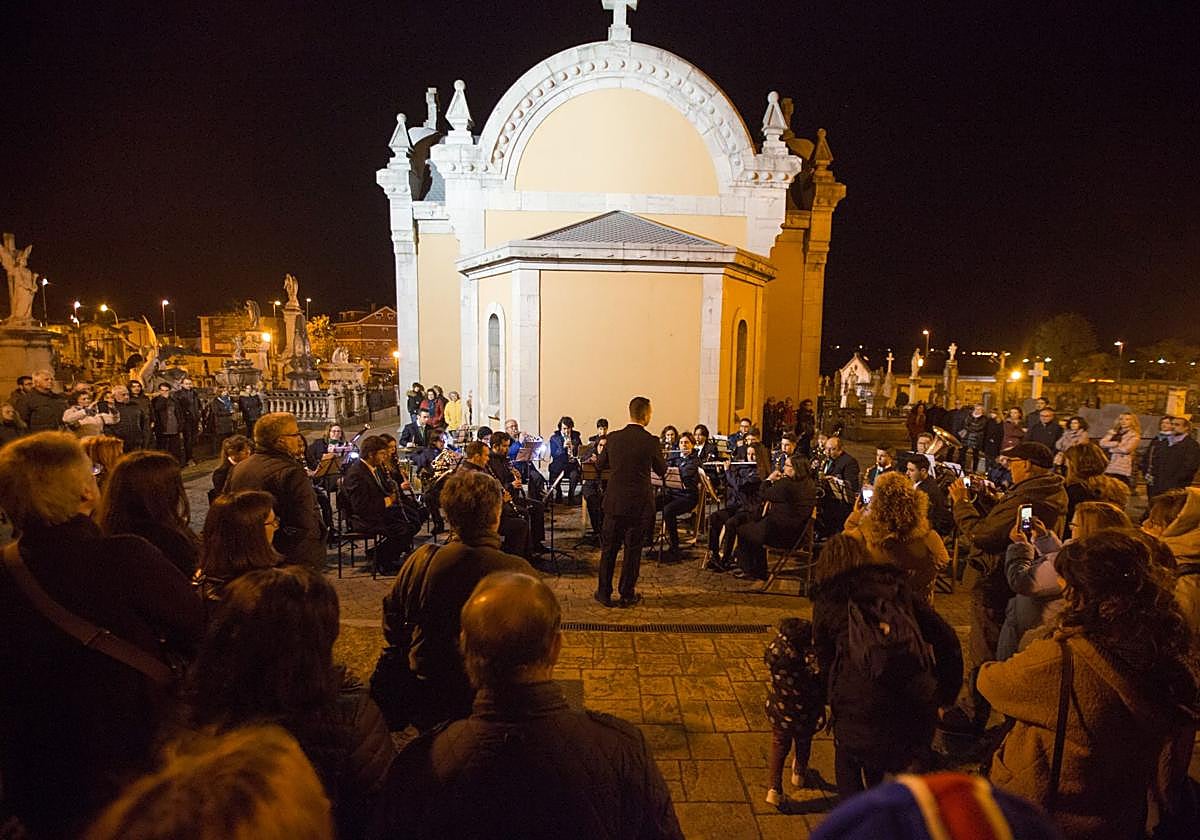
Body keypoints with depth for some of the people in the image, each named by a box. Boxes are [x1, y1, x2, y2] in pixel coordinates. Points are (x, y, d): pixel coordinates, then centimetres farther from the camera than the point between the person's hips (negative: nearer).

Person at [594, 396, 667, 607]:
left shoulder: (613, 437, -3)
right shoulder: (651, 442, -12)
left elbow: (600, 464, 11)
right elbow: (662, 471, 2)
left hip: (614, 502, 2)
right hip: (639, 504, -2)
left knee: (609, 547, 13)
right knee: (633, 549, 9)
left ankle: (604, 592, 20)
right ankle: (627, 595, 17)